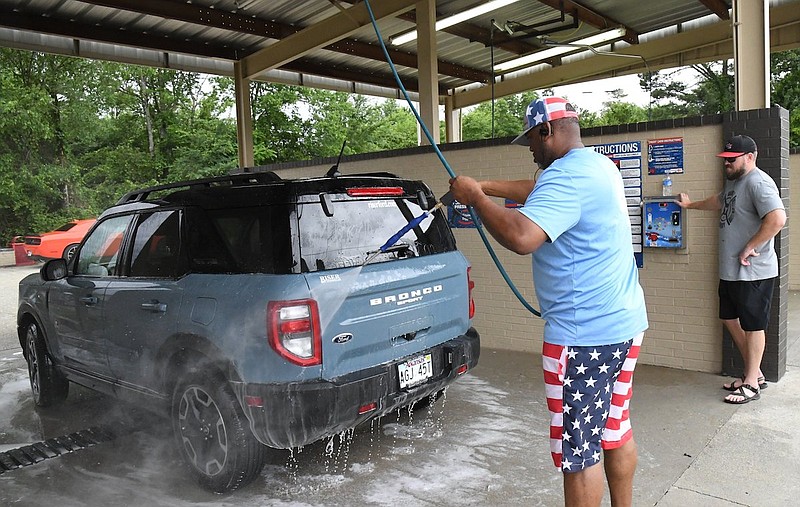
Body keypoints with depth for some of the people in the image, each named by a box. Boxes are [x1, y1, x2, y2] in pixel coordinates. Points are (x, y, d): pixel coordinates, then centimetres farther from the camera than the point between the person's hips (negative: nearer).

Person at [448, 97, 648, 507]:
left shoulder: (566, 175, -19)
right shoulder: (600, 165, 13)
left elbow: (521, 237, -33)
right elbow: (540, 193, 26)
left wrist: (475, 197, -18)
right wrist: (486, 186, 20)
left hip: (584, 334, -10)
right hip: (624, 322, 11)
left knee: (578, 448, 2)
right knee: (616, 428, 22)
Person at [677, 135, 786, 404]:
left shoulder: (758, 183, -18)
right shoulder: (733, 181, 13)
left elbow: (777, 219, -31)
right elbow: (719, 201, 36)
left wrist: (750, 247, -24)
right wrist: (690, 204, 44)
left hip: (753, 272, -10)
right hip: (730, 270, 10)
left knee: (752, 325, 2)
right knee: (730, 319, 17)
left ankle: (752, 383, 16)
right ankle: (754, 373, 32)